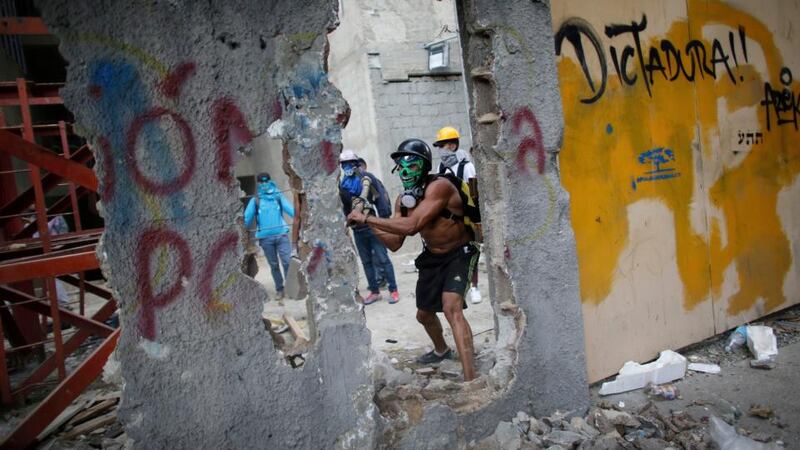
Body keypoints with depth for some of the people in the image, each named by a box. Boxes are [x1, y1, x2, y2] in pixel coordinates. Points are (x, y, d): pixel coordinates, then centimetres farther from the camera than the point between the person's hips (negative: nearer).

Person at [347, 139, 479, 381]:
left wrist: (367, 218, -32)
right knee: (424, 314, 19)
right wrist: (369, 223, -14)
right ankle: (441, 350, 51)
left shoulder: (439, 186, -27)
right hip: (432, 258, 8)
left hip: (459, 255, -8)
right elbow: (395, 243, -1)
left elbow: (410, 225, -36)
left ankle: (470, 379, -27)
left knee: (451, 307, -28)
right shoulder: (403, 200, -3)